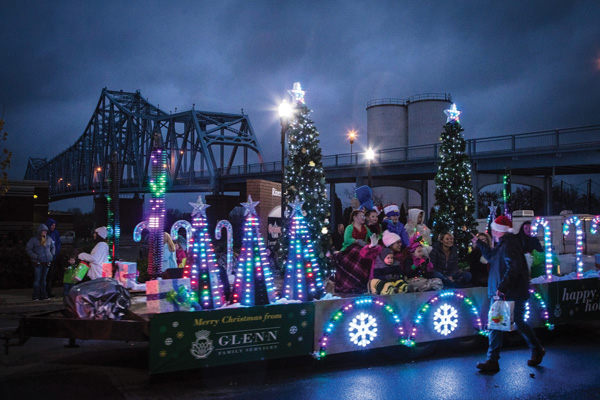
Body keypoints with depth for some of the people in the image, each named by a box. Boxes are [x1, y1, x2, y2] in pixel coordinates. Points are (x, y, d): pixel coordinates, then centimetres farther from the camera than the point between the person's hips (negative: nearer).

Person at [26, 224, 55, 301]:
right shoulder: (34, 239, -6)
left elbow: (53, 247, 24)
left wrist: (52, 254, 10)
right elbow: (28, 249, -6)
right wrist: (35, 256, -13)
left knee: (44, 279, 12)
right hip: (37, 263, -5)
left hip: (47, 262, 5)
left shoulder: (49, 239, 8)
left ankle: (43, 295, 19)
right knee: (37, 279, -4)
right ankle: (36, 297, 2)